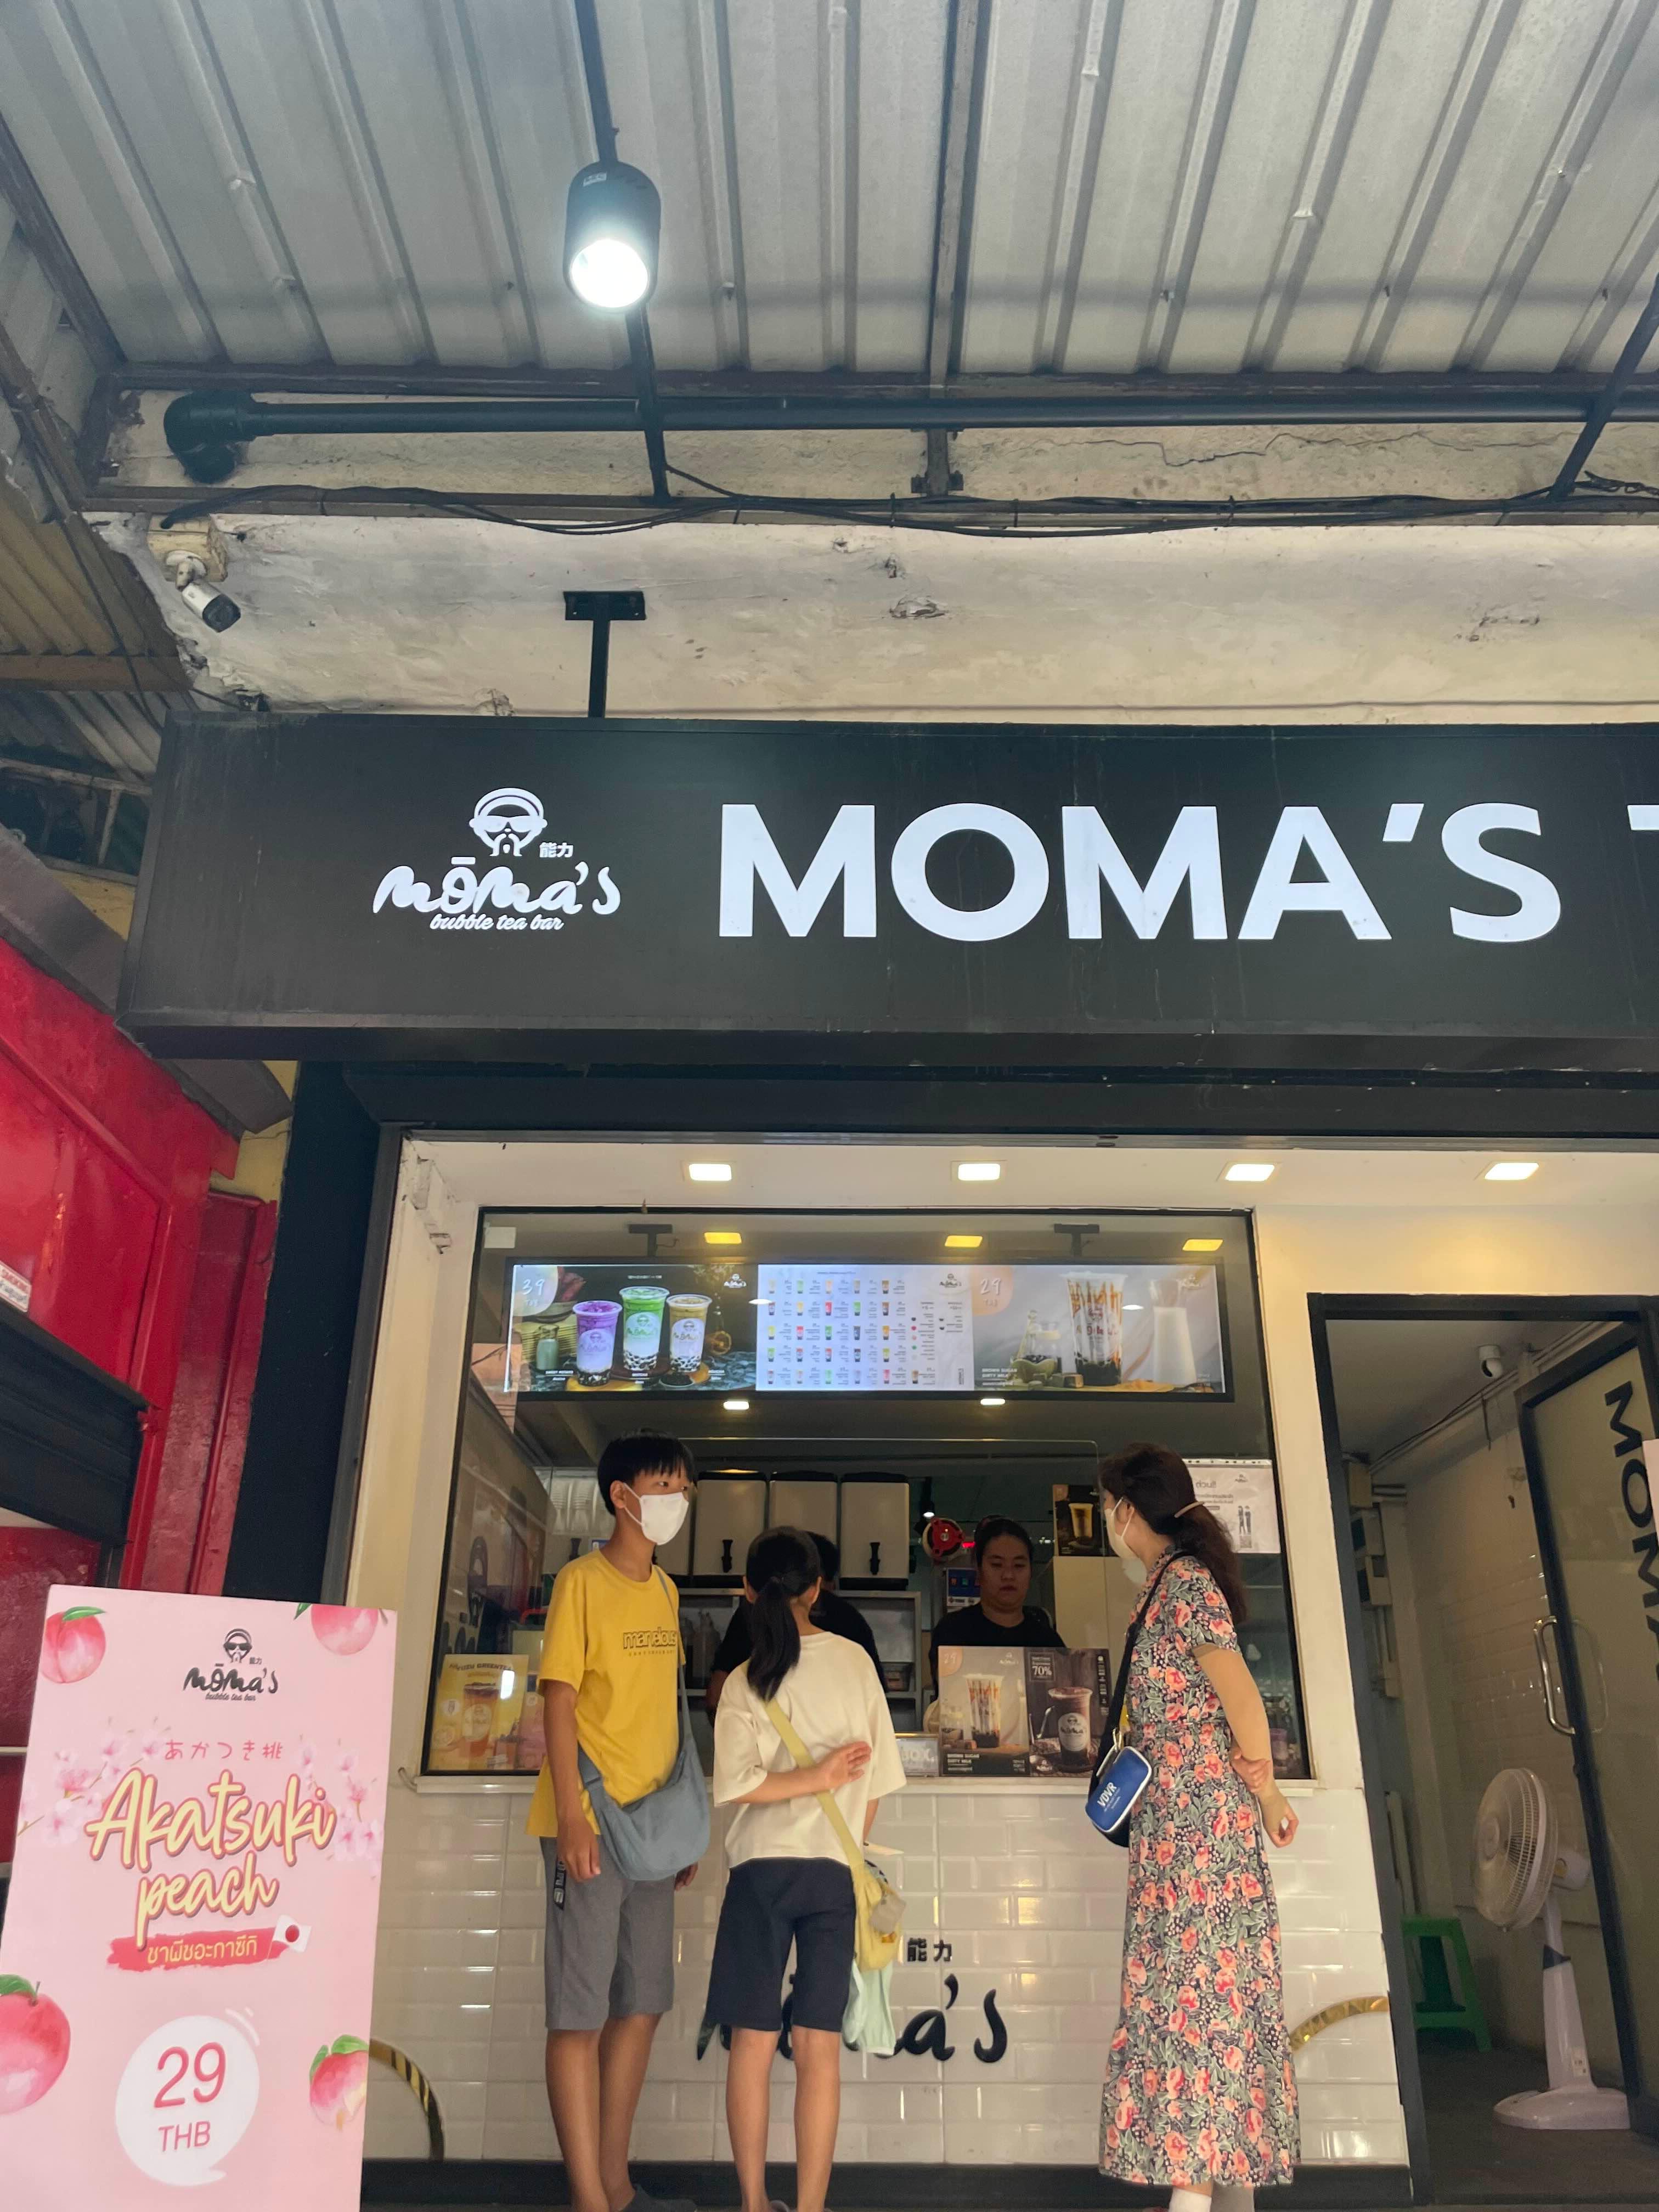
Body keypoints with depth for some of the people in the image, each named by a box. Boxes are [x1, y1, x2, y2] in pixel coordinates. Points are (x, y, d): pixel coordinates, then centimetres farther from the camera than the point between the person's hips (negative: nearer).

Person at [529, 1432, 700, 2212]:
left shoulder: (665, 1591, 12)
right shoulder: (582, 1581, -9)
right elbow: (560, 1701, -12)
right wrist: (571, 1814, -19)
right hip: (591, 1826, -7)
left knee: (641, 2005, 13)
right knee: (582, 2012, -1)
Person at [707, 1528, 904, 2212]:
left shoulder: (746, 1679, -3)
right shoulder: (854, 1661, -1)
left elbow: (736, 1787, -11)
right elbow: (876, 1778, 2)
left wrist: (818, 1777, -7)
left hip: (762, 1868, -1)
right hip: (835, 1871, 1)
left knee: (753, 2042, 9)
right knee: (819, 2046, 6)